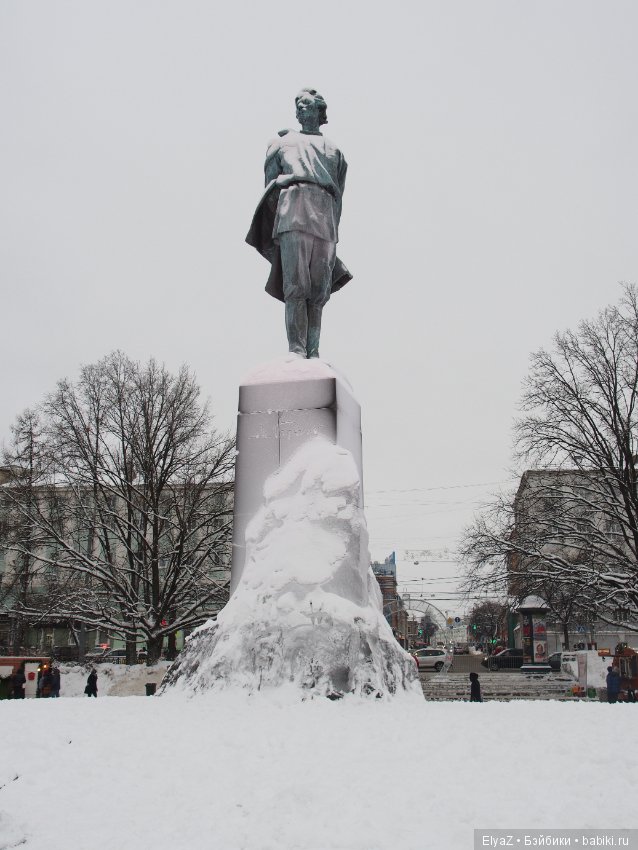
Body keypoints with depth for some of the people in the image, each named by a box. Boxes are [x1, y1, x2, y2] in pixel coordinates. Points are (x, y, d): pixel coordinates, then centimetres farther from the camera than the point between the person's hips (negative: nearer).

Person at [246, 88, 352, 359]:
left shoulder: (334, 151, 31)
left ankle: (313, 354, -11)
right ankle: (296, 351, -25)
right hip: (293, 210, -2)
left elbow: (338, 197, 21)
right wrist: (275, 229, 2)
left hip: (325, 217, 2)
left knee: (319, 292, -8)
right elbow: (271, 186, 17)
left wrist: (334, 235, 8)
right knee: (296, 287, -17)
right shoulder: (283, 142, 27)